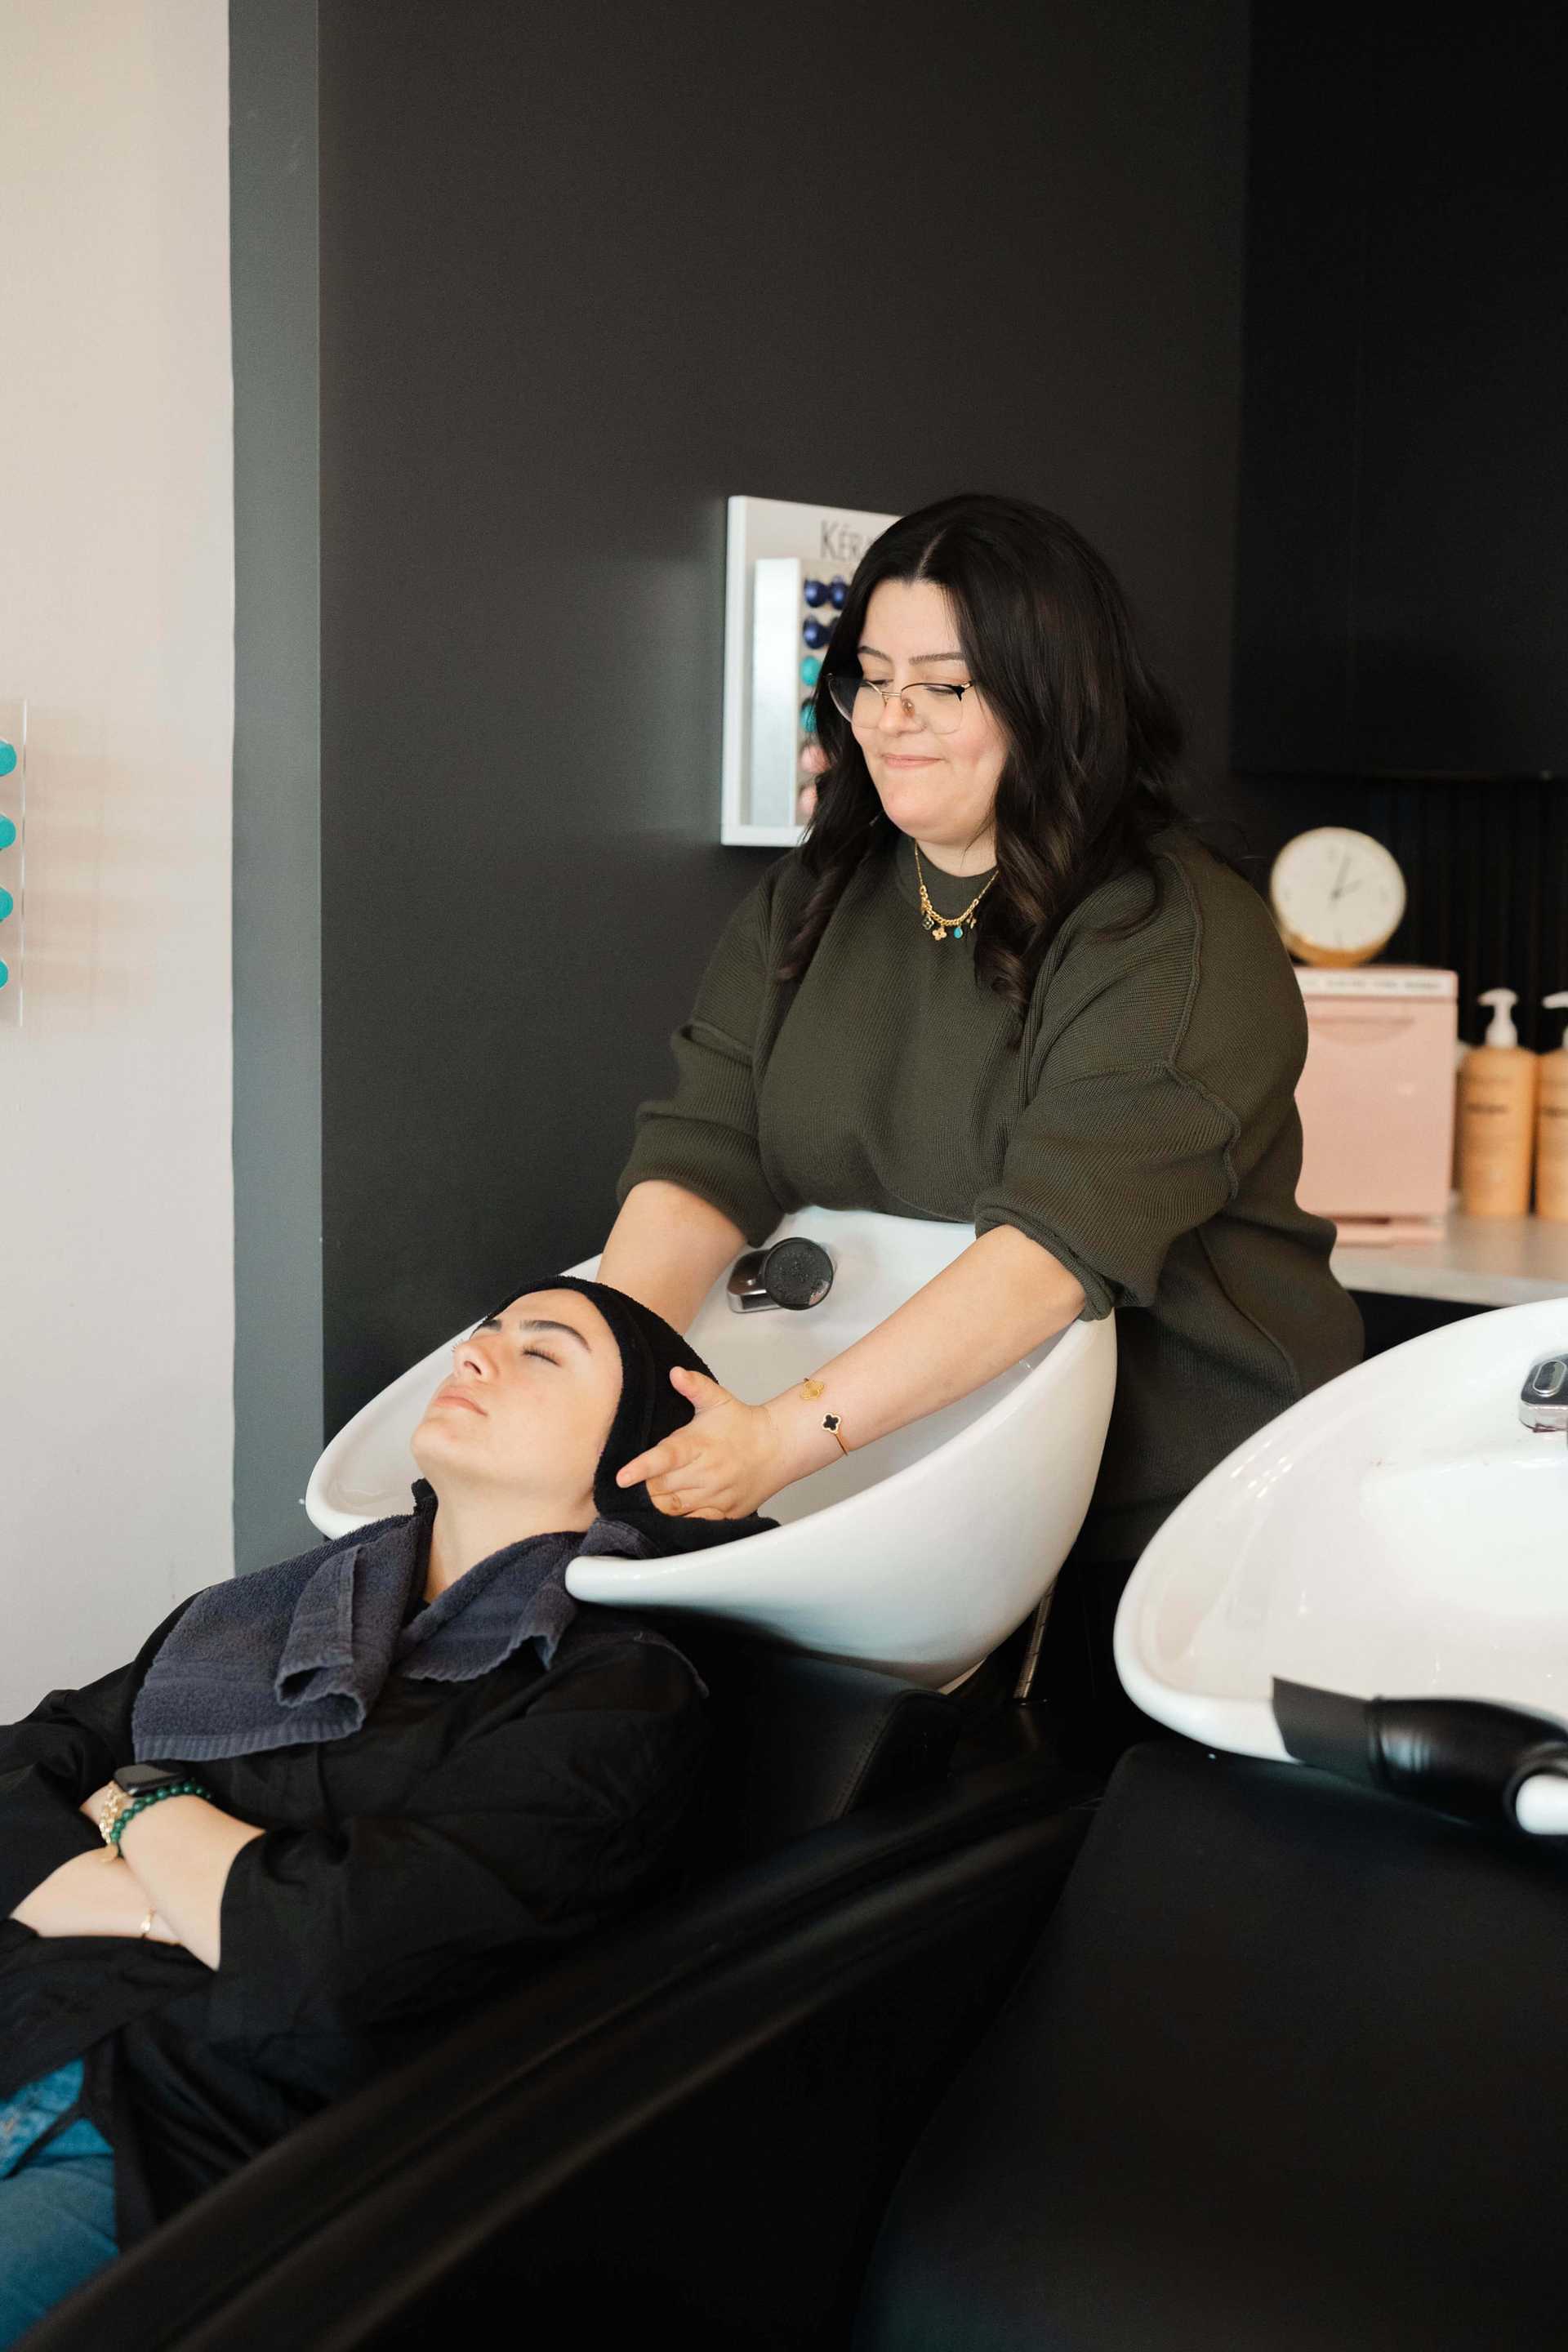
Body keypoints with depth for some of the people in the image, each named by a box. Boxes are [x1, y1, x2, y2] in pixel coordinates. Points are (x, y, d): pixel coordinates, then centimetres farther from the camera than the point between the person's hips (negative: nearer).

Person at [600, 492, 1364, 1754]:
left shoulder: (1183, 940, -15)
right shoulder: (801, 907, 7)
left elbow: (1060, 1243, -27)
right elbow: (699, 1167, -3)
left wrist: (790, 1432, -34)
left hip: (1179, 1509, -4)